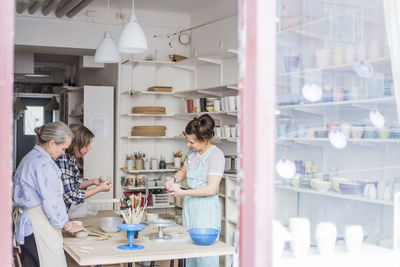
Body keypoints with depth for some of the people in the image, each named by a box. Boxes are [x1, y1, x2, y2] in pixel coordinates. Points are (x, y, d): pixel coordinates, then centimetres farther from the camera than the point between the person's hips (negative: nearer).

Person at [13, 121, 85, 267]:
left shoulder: (30, 157, 16)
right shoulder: (44, 163, -16)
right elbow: (51, 201, -17)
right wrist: (68, 225, -4)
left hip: (26, 225, 10)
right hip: (40, 230, -10)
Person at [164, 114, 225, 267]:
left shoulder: (216, 155, -15)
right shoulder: (193, 152, 9)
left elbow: (211, 189, -20)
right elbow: (184, 171, 26)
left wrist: (183, 193, -18)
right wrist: (173, 178, 3)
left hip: (206, 208, -8)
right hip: (190, 205, 8)